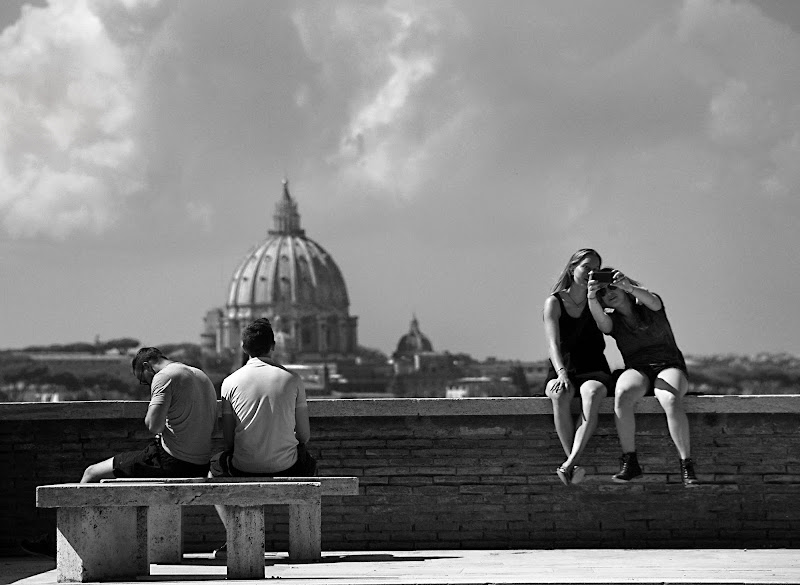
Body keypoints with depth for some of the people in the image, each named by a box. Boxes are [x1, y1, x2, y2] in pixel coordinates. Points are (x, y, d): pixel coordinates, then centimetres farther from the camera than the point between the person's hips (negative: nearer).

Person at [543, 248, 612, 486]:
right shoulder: (554, 302, 0)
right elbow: (553, 343, -13)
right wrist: (561, 374, -29)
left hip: (593, 370, 1)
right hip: (563, 370, -1)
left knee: (592, 394, -36)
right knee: (560, 396, -37)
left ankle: (571, 461, -49)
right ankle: (574, 466, -40)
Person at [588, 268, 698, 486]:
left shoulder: (648, 305, 6)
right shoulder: (611, 320, 9)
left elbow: (651, 300, -20)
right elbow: (599, 318, -16)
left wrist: (629, 287, -40)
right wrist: (592, 297, -37)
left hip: (669, 366, -2)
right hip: (637, 371, 2)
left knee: (671, 399, -37)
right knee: (622, 395, -35)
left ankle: (687, 466, -35)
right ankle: (630, 462, -35)